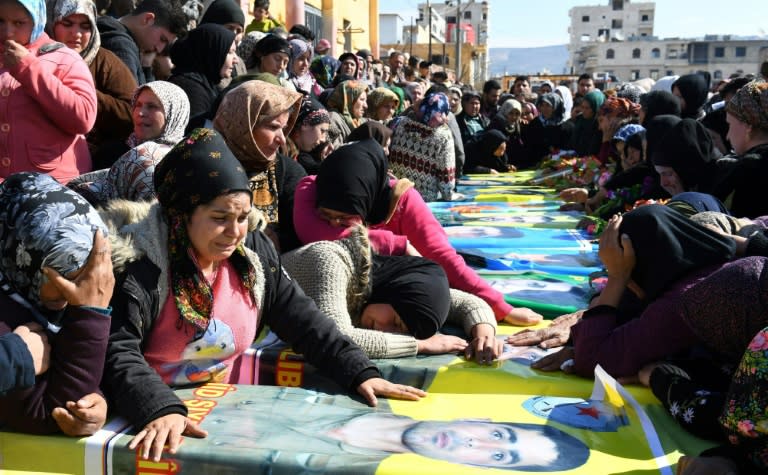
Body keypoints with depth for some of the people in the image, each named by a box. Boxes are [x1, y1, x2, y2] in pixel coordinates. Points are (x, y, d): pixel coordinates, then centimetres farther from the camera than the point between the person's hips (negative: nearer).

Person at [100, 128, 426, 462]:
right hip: (150, 418, -3)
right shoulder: (143, 262, -17)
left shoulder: (253, 254, -1)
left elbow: (302, 321, 1)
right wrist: (161, 409, -40)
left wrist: (360, 372, -9)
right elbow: (118, 352, -24)